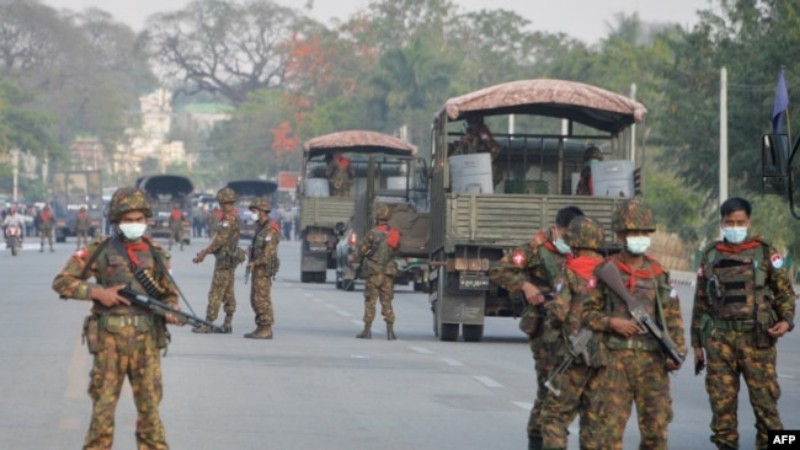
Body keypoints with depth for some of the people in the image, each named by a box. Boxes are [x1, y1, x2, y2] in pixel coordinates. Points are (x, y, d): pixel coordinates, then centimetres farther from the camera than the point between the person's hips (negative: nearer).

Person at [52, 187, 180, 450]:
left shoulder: (156, 254, 9)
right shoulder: (99, 251, 0)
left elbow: (170, 293, 16)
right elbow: (62, 282, 0)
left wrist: (171, 311, -6)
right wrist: (97, 292, -12)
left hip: (146, 340, 2)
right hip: (110, 340, -2)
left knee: (149, 406, 5)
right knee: (103, 406, 1)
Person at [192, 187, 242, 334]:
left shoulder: (229, 218, -18)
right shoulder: (234, 217, 14)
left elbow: (220, 240, -23)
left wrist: (203, 253, -17)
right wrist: (205, 251, 20)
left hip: (224, 260, -10)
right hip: (229, 259, 10)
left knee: (216, 293, -8)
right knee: (228, 293, 11)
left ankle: (207, 325, -8)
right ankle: (228, 324, 14)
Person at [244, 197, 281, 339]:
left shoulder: (270, 230, -14)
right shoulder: (260, 227, 17)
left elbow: (269, 252, -21)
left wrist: (254, 263, -21)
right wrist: (253, 264, 13)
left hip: (264, 269, -10)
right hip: (257, 269, 10)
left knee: (262, 298, -9)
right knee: (255, 299, 11)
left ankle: (266, 330, -7)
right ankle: (260, 328, 15)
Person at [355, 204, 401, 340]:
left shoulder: (372, 233, -11)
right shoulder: (394, 234, 3)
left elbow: (361, 251, -6)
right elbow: (396, 250, 10)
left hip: (374, 272, -4)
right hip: (389, 272, 4)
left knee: (370, 302, 3)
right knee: (387, 302, 8)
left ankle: (367, 330, 2)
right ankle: (390, 331, 2)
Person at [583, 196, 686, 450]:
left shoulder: (658, 274, 11)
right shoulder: (605, 271, 3)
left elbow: (673, 317, 11)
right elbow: (586, 311, 3)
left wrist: (677, 351, 0)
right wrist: (611, 322, -13)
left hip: (652, 361, 3)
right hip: (614, 359, -3)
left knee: (657, 424, 3)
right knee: (610, 424, -5)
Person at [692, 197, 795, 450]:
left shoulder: (765, 253, 6)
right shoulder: (711, 256, 12)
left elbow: (785, 292, 7)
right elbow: (701, 302, 16)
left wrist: (786, 320, -11)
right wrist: (697, 343, 13)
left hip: (757, 337, -2)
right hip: (719, 339, 2)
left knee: (765, 400, -6)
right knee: (722, 402, 1)